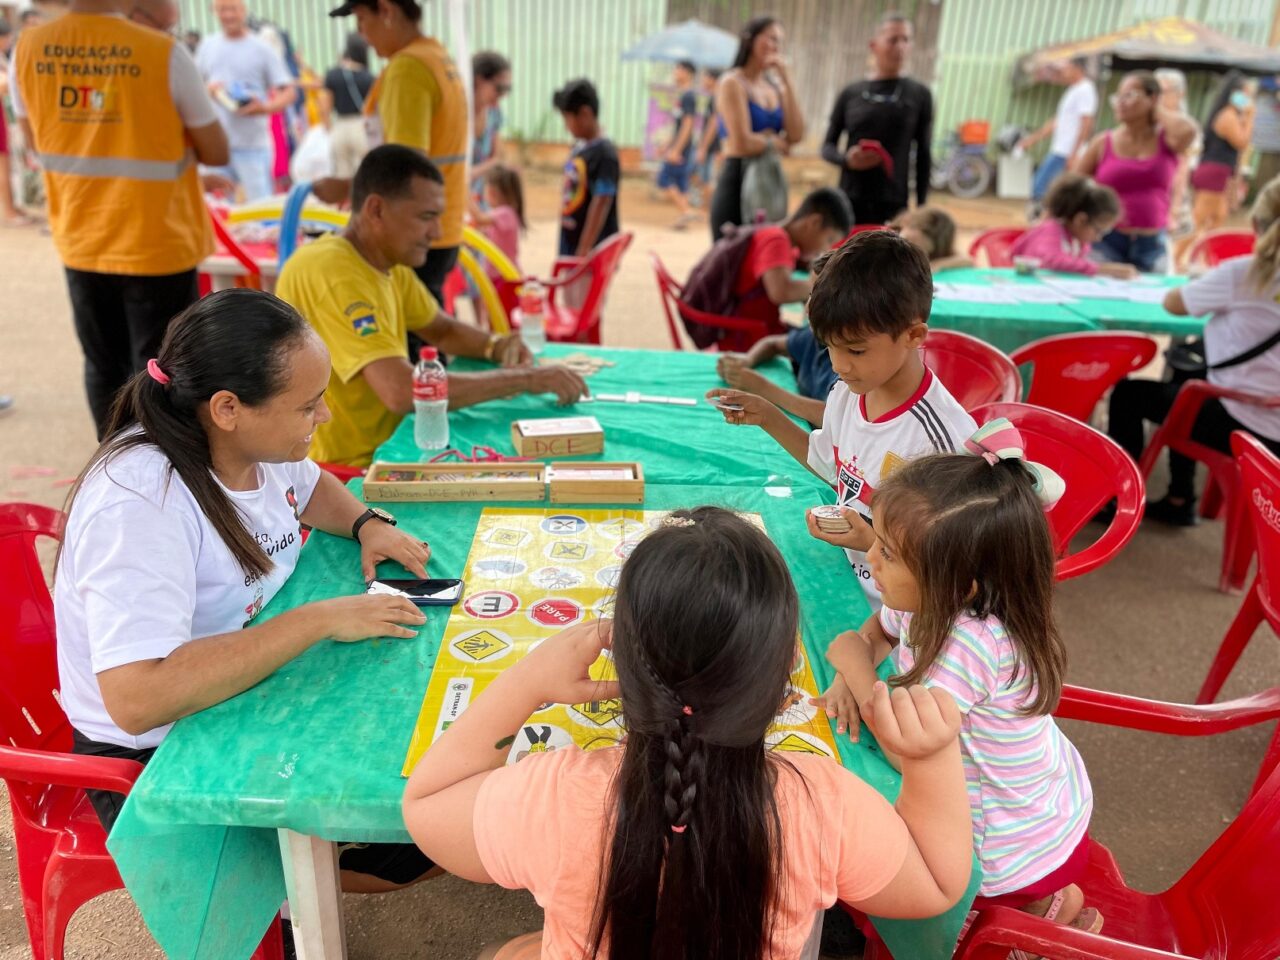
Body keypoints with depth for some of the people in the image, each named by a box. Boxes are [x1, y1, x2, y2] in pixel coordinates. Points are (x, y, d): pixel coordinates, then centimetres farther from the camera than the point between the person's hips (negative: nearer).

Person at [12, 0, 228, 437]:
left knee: (104, 368, 19)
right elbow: (216, 152, -8)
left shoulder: (27, 49, -2)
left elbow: (37, 141, 12)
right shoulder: (164, 53, -16)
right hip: (157, 246, -5)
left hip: (80, 244, 5)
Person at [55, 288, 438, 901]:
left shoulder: (248, 441, -7)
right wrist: (321, 618, -34)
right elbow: (136, 698, -39)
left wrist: (367, 524, -6)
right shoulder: (139, 505, -31)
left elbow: (309, 487, 16)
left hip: (247, 695, 8)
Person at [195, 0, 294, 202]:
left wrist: (265, 107, -21)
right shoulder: (207, 45, 12)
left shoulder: (261, 49, 0)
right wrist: (208, 89, -3)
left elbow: (288, 92, -3)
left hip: (252, 145, -4)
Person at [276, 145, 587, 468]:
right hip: (342, 473, -8)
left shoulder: (388, 261, 4)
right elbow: (403, 391, -33)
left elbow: (443, 330, 18)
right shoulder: (333, 274, -23)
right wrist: (524, 378, -25)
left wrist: (498, 346, -4)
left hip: (383, 447, 8)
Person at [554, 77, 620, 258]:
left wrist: (584, 252, -24)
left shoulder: (605, 153, -18)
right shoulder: (578, 148, 7)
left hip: (594, 250, -9)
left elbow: (601, 204, -22)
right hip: (570, 246, 9)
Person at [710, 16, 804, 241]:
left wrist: (786, 81, -4)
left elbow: (796, 135, -2)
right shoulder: (732, 83, -6)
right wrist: (775, 142, 1)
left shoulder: (774, 85, 14)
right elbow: (742, 142, -17)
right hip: (738, 184, -7)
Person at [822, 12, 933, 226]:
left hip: (894, 205, -1)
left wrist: (922, 208, 1)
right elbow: (828, 146, 10)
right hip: (850, 202, 1)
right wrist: (846, 158, -12)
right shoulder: (851, 93, 6)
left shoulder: (919, 95, 4)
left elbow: (923, 156, 5)